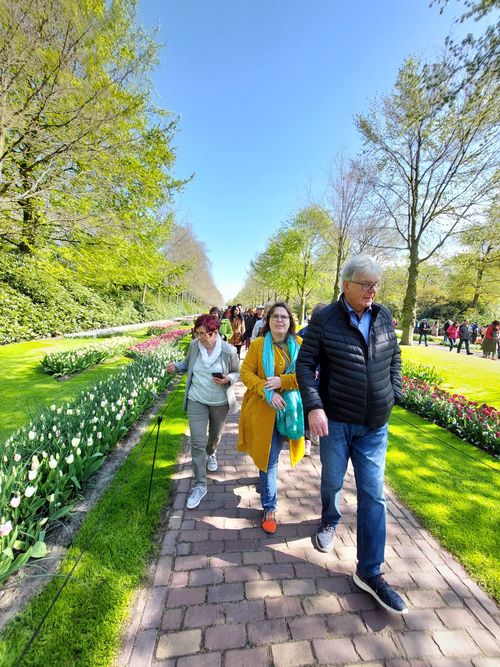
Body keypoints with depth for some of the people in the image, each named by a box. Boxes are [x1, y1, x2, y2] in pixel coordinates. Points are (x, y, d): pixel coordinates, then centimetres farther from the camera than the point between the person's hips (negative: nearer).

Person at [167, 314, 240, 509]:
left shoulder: (228, 350, -18)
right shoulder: (194, 345, -10)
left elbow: (238, 373, -5)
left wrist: (227, 379, -26)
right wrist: (176, 366, -12)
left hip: (219, 402, -1)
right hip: (196, 400, 1)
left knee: (215, 435, 24)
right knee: (197, 443, -2)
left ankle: (211, 454, 59)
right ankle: (200, 485, 12)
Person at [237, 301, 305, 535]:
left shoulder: (299, 344, -3)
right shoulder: (258, 344, -7)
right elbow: (246, 372, -8)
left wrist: (282, 381, -21)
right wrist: (267, 392, -20)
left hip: (289, 409, 3)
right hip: (264, 408, -2)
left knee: (272, 454, 22)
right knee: (268, 456, 3)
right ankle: (269, 508, 23)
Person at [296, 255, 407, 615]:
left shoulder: (384, 316, 1)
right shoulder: (324, 319, -11)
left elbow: (394, 358, 14)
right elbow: (305, 364, -9)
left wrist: (395, 394, 5)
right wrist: (314, 406, -18)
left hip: (374, 425, 3)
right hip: (335, 421, -3)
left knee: (373, 495, 8)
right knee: (332, 482, 17)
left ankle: (369, 573, 25)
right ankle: (329, 522, 51)